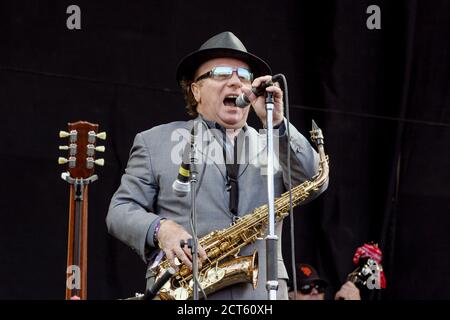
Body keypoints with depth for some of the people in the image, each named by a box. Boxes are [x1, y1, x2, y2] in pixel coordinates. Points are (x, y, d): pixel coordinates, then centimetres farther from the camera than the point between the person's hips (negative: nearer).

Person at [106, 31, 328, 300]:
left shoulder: (275, 147, 17)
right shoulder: (156, 142, 14)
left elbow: (314, 184, 1)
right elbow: (121, 210, 9)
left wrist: (276, 123, -9)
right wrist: (159, 229, -11)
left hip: (261, 293, 1)